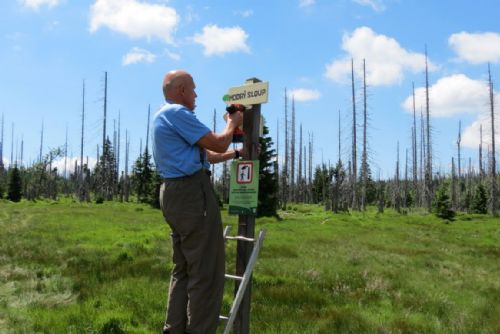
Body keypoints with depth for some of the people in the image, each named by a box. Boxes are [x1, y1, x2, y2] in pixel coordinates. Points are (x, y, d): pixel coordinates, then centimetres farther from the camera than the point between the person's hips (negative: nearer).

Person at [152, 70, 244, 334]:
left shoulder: (162, 116, 22)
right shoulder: (177, 113, -10)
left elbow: (205, 155, 25)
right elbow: (218, 145, -11)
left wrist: (237, 153, 25)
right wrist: (232, 124, 8)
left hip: (174, 192, 11)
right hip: (192, 192, -11)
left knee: (184, 268, 15)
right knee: (206, 272, -6)